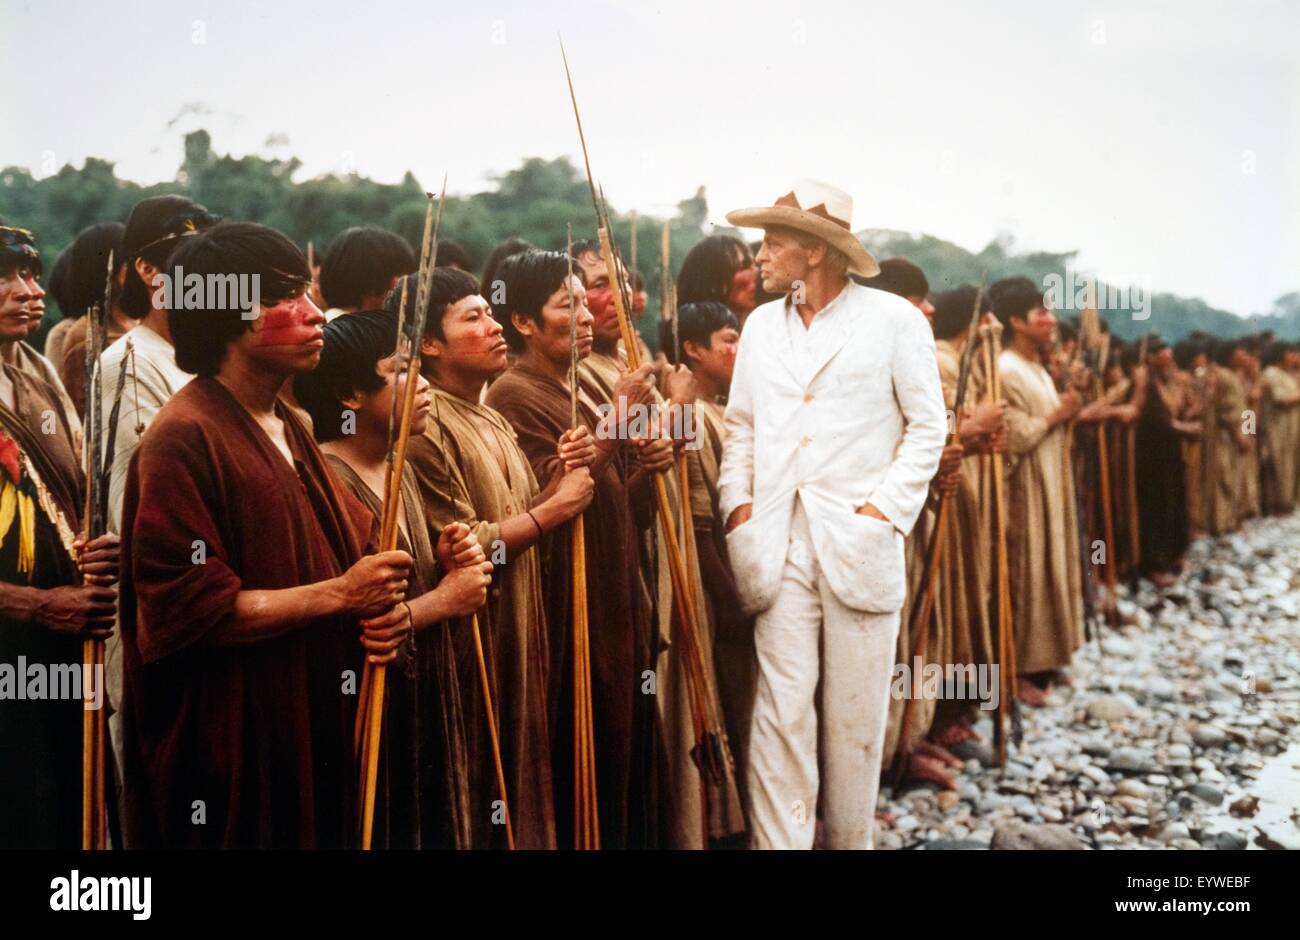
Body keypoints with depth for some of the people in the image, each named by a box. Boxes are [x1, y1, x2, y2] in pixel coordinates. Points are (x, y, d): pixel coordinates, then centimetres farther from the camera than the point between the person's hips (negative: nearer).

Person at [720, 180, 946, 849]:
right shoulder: (761, 325, 13)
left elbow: (926, 427, 1)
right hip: (781, 544, 3)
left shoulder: (893, 320, 0)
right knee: (781, 711, -3)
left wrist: (883, 508, -7)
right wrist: (739, 504, 3)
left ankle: (849, 840, 21)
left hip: (858, 541, -3)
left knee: (855, 716, 6)